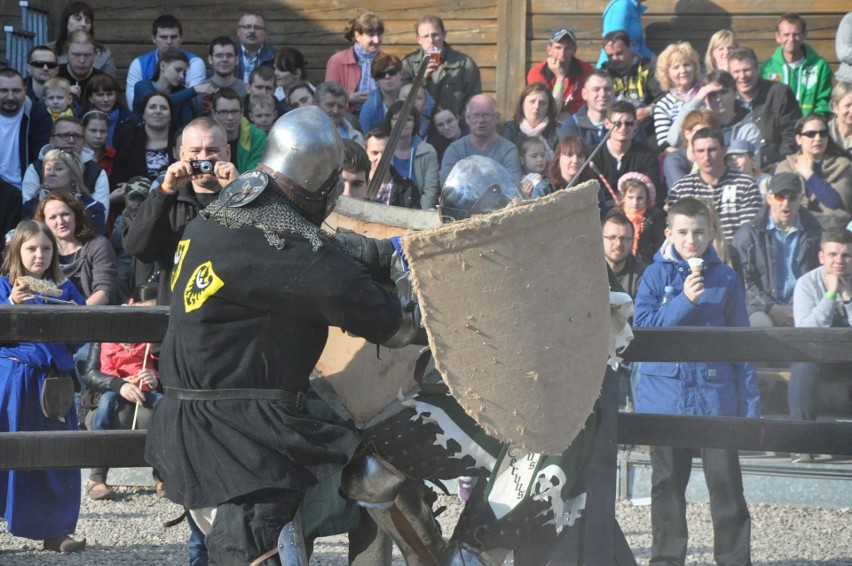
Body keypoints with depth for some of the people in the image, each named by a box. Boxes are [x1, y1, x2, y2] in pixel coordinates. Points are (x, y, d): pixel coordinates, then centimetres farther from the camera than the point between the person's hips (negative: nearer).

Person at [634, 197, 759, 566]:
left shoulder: (725, 279, 4)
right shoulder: (656, 276, 3)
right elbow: (642, 327, -7)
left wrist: (750, 400, 3)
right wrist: (684, 301, -17)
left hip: (715, 394, 0)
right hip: (666, 393, 0)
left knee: (725, 479, -2)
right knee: (667, 483, 9)